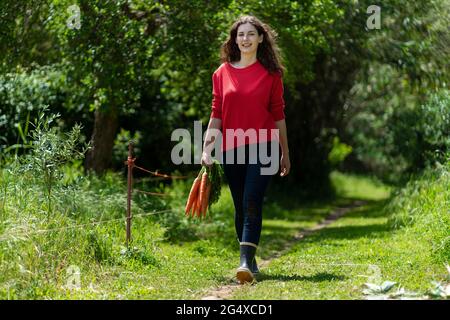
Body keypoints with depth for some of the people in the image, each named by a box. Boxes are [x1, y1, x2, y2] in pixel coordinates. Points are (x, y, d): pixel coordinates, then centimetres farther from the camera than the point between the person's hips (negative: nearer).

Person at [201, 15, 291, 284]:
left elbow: (279, 115, 6)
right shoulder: (223, 73, 8)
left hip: (263, 146, -3)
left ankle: (246, 262, -23)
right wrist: (207, 148, -1)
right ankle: (251, 262, 21)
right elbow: (217, 113, 9)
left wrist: (285, 154, 8)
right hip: (232, 149, 3)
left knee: (252, 203, -16)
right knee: (241, 208, 9)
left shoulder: (270, 73, 3)